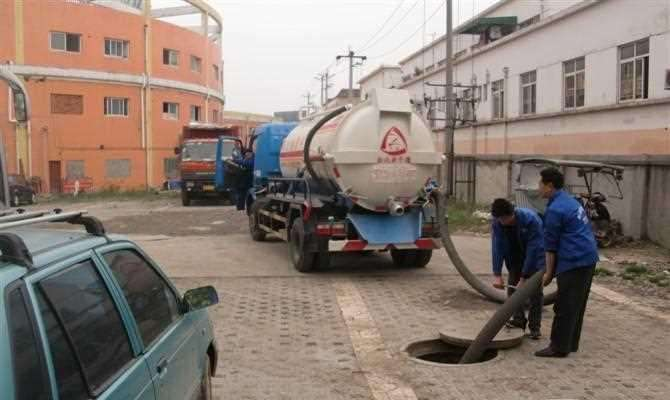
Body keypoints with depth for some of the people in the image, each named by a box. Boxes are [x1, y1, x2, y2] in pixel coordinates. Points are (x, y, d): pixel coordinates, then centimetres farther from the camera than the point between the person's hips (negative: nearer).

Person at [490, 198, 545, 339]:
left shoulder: (531, 219, -35)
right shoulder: (497, 223, -21)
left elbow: (533, 249, -33)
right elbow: (497, 248, -22)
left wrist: (524, 277, -31)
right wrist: (497, 275, -28)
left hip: (536, 255, -4)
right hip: (516, 257, 4)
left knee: (535, 290, -8)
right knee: (512, 286, 1)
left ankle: (534, 326, 2)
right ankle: (519, 319, 17)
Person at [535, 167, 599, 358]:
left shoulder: (555, 209, -15)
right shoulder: (569, 200, 16)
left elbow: (551, 245, -10)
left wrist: (549, 273, -1)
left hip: (574, 262, -10)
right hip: (589, 258, 10)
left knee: (564, 307, -3)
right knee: (577, 305, 15)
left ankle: (559, 347, 3)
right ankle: (571, 343, 23)